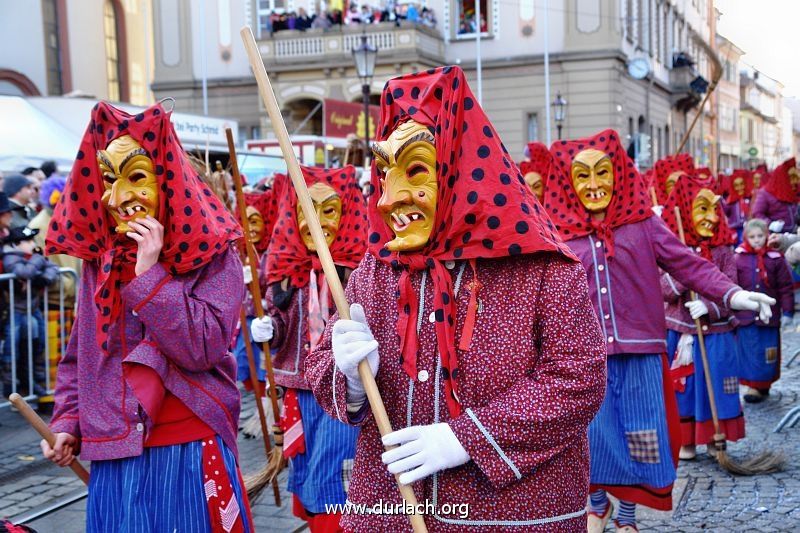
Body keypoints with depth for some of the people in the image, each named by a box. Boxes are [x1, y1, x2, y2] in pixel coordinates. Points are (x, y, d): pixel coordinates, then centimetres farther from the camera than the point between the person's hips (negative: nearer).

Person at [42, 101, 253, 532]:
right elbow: (78, 358, 15)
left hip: (189, 452, -4)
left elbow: (202, 348, -18)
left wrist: (149, 273, -18)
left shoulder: (212, 258, -7)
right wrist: (66, 421, 5)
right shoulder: (96, 261, 7)